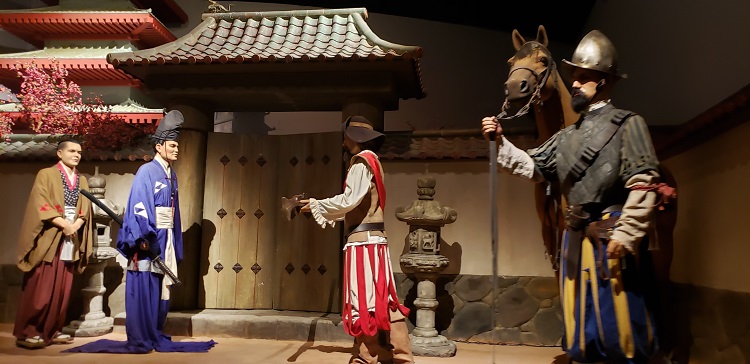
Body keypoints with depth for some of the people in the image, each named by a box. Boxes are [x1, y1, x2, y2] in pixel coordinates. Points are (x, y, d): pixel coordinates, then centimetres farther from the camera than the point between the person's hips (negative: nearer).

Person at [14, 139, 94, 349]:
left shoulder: (82, 181, 16)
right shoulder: (46, 175, 1)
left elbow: (85, 210, 8)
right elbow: (40, 205, -10)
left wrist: (75, 225, -11)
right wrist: (64, 224, -18)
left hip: (71, 241, 5)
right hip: (49, 239, -5)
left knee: (62, 289, 6)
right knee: (40, 288, -5)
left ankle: (52, 330, 13)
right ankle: (28, 332, 4)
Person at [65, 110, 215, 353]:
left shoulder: (171, 175, 15)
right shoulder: (146, 172, -8)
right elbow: (138, 207, -15)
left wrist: (175, 245, 16)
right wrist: (145, 238, -21)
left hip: (166, 239, 7)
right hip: (148, 240, -7)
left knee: (161, 289, 10)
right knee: (143, 290, -1)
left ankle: (156, 337, 19)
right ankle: (139, 340, 8)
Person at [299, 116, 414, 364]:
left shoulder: (362, 160, -7)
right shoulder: (370, 162, 23)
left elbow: (350, 200, -17)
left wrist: (316, 205, -4)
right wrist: (321, 209, 16)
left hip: (363, 240, -10)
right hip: (372, 238, 10)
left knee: (366, 302, -5)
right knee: (382, 301, 10)